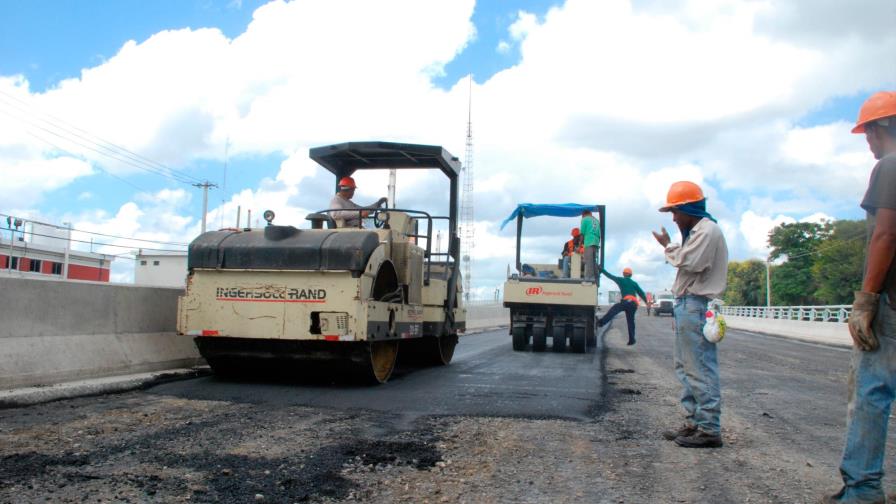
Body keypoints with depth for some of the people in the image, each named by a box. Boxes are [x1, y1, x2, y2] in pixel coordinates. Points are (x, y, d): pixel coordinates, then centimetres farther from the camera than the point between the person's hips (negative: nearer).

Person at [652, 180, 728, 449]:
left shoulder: (708, 231, -10)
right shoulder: (695, 232, 21)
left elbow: (690, 263, -20)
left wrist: (668, 245, -8)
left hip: (695, 305, -11)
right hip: (686, 304, 11)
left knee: (700, 369, -8)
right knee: (685, 367, 14)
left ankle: (709, 429, -3)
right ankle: (693, 423, 21)